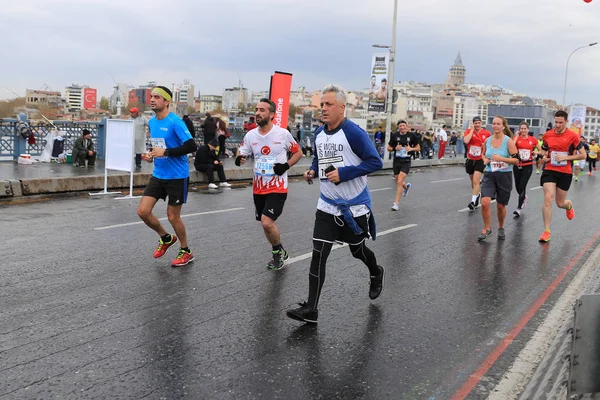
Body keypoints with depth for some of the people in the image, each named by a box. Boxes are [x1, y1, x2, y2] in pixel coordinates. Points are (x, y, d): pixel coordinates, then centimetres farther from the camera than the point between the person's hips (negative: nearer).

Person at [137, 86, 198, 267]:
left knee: (173, 216, 2)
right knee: (143, 211, 0)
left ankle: (186, 252, 24)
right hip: (158, 175, 7)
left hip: (177, 176, -7)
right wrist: (152, 155, 4)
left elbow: (191, 146, -22)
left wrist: (165, 152, -25)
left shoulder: (175, 122, -16)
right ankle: (166, 238, 26)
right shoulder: (151, 123, 8)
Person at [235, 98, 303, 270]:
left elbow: (298, 152, 3)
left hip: (278, 188, -5)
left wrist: (286, 165, -13)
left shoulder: (283, 134, -9)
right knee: (267, 224, 15)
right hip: (259, 188, 5)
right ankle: (280, 254, 38)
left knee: (267, 222, -17)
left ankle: (279, 252, 10)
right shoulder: (250, 135, 1)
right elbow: (242, 154, 9)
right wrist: (239, 159, -16)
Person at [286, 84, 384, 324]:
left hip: (355, 207, -5)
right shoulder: (319, 134, 3)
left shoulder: (354, 133, -17)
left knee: (357, 250, 16)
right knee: (318, 255, -4)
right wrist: (312, 171, -3)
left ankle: (376, 274, 50)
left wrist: (343, 173, -26)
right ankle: (311, 309, 0)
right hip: (327, 206, 5)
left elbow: (375, 162, -19)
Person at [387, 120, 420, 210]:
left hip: (406, 162, -3)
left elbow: (418, 148, 7)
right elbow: (389, 148, 7)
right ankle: (406, 186, 54)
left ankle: (396, 203, -6)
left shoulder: (412, 136, -3)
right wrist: (395, 148, -13)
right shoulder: (394, 135, -1)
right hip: (396, 161, 3)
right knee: (398, 182, 17)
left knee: (399, 182, -15)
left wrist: (411, 148, -13)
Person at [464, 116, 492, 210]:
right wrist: (472, 129, -17)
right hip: (470, 160, 2)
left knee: (475, 181, -15)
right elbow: (466, 141, -24)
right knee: (473, 181, 17)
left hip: (480, 160, -2)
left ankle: (473, 201, -14)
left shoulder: (486, 133, -3)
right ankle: (477, 194, 42)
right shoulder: (469, 131, -4)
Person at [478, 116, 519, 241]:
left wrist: (501, 158, -23)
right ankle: (487, 229, 4)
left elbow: (516, 160, -10)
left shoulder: (508, 141, -9)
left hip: (504, 176, -2)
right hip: (489, 175, 2)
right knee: (485, 202, -15)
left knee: (500, 205, 10)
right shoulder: (487, 140, 2)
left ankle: (501, 228, 35)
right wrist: (485, 160, -2)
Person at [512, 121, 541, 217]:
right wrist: (516, 136, -14)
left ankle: (519, 209, -5)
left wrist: (536, 153, -8)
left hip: (528, 165, -2)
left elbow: (540, 150, 14)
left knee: (522, 187, -10)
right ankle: (524, 197, 45)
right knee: (517, 187, 11)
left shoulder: (533, 139, 2)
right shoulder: (516, 138, 0)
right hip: (517, 165, 2)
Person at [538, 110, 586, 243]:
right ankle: (546, 231, -5)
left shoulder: (573, 136, -8)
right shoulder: (547, 135, 1)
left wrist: (566, 157, -16)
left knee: (560, 203, 9)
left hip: (565, 173, -1)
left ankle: (569, 205, 50)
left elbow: (583, 155, -5)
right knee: (548, 198, -13)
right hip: (550, 171, 1)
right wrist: (544, 157, -3)